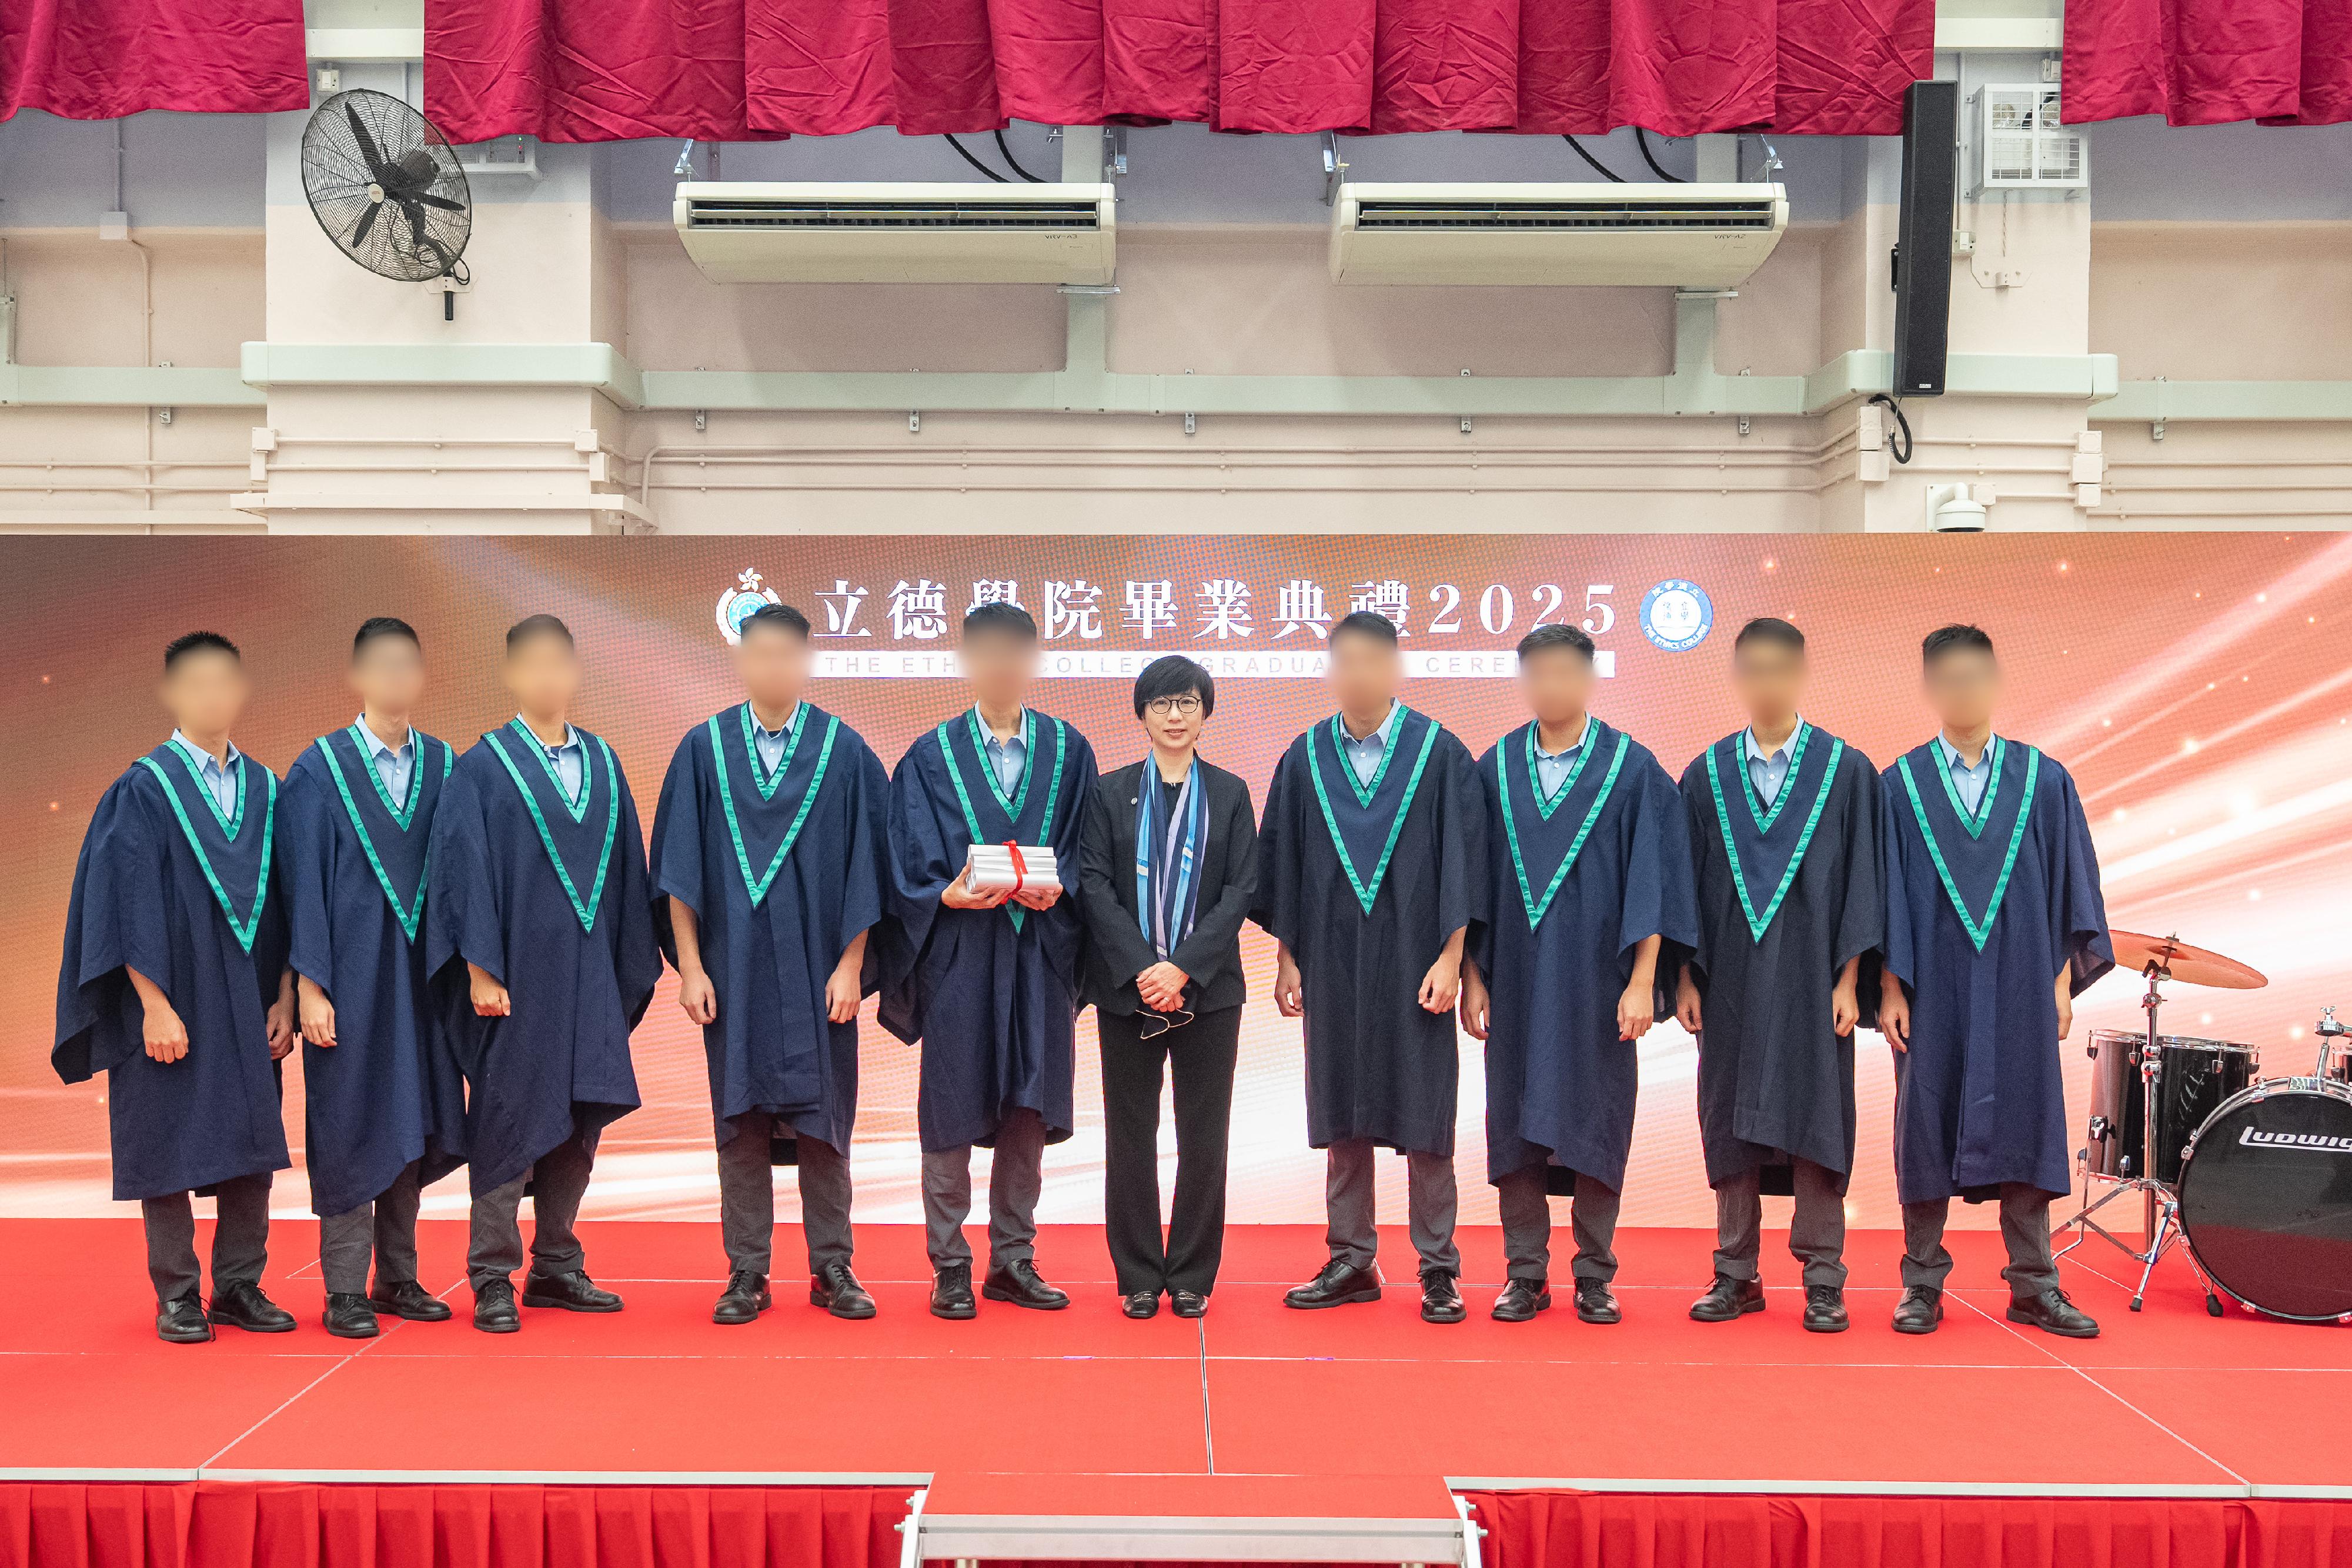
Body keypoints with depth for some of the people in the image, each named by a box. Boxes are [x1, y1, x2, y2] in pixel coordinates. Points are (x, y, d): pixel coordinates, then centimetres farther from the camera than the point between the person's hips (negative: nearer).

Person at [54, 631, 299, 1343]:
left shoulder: (265, 790, 8)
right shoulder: (143, 791, -6)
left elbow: (284, 903, 8)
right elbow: (131, 907, -10)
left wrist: (284, 998, 2)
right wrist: (155, 1006, -16)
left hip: (250, 1009, 4)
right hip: (173, 1003, -4)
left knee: (252, 1148, 7)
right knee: (172, 1146, 3)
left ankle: (240, 1287, 18)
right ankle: (177, 1297, 14)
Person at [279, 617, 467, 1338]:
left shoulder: (444, 766, 7)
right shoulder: (319, 771, -3)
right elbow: (304, 881, -5)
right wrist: (309, 984, -10)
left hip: (423, 974, 3)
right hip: (351, 975, -3)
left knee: (412, 1125, 9)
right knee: (351, 1127, 1)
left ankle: (397, 1279, 21)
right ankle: (345, 1292, 10)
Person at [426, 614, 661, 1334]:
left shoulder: (602, 762, 10)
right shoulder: (483, 769, -3)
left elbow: (626, 867, 12)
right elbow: (466, 871, -7)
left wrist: (631, 969, 8)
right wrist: (480, 971, -14)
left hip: (590, 977, 5)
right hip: (517, 978, -5)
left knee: (578, 1121, 9)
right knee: (508, 1122, 0)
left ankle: (556, 1268, 21)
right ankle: (492, 1282, 9)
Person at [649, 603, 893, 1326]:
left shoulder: (845, 751, 0)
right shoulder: (704, 749, 2)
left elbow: (864, 866, 0)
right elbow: (680, 868, 2)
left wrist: (850, 966, -5)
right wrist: (689, 966, -4)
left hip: (816, 967, 0)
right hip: (733, 964, 1)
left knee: (823, 1118, 6)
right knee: (741, 1120, 6)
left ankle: (831, 1269, 16)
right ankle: (747, 1273, 16)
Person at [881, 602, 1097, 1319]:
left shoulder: (1069, 751, 8)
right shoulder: (931, 757, 4)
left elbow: (1084, 853, 7)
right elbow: (910, 866, 0)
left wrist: (1055, 889, -13)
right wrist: (950, 893, -18)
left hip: (1039, 956, 2)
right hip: (958, 957, -2)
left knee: (1027, 1112, 7)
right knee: (952, 1112, 1)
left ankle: (1013, 1261, 20)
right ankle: (950, 1267, 12)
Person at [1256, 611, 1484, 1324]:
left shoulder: (1440, 753, -3)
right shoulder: (1305, 760, 5)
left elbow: (1462, 860, -4)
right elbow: (1281, 863, 8)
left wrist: (1450, 957, -10)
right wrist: (1286, 958, 5)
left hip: (1414, 961, -3)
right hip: (1333, 962, 3)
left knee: (1424, 1116, 2)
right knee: (1344, 1115, 9)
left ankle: (1438, 1270, 12)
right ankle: (1352, 1263, 20)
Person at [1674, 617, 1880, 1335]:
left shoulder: (1847, 770, 1)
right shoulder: (1706, 776, 7)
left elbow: (1860, 879, -1)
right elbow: (1688, 882, 7)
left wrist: (1847, 980, -7)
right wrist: (1685, 977, 0)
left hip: (1812, 977, -2)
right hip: (1731, 978, 2)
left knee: (1815, 1120, 0)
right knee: (1733, 1121, 6)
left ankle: (1823, 1282, 10)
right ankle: (1736, 1276, 16)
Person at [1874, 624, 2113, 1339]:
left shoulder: (2044, 781, 6)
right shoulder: (1900, 785, 3)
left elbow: (2072, 884, 6)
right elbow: (1886, 896, 0)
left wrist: (2063, 979, 0)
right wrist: (1890, 987, -6)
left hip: (2019, 987, 1)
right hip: (1934, 989, -1)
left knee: (2024, 1129, 4)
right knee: (1928, 1128, 4)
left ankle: (2033, 1286, 14)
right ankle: (1922, 1284, 13)